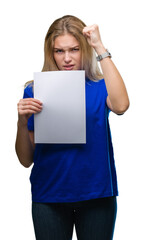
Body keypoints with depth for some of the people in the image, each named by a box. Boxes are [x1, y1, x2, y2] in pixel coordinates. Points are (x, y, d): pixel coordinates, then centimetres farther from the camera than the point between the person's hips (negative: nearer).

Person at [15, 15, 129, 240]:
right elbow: (26, 160, 1)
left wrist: (100, 48, -20)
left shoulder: (100, 87, -2)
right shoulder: (35, 91, 0)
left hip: (96, 194, 0)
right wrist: (22, 122, -18)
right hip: (49, 197, 1)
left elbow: (120, 105, -28)